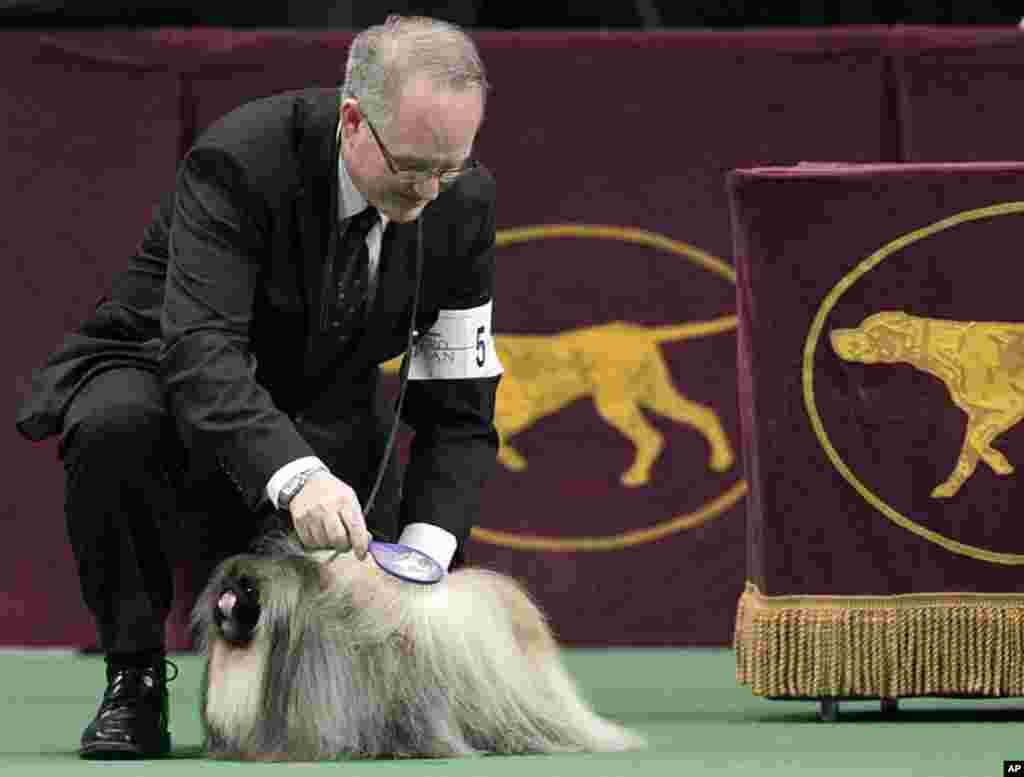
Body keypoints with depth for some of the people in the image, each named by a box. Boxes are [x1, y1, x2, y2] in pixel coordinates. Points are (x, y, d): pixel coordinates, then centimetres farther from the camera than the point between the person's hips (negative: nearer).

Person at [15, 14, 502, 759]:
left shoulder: (464, 201, -14)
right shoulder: (240, 160, -29)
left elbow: (459, 407, -9)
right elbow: (201, 349, -40)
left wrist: (425, 552, -26)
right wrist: (295, 478, -57)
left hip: (316, 421, 4)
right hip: (174, 384, -4)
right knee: (116, 421, -39)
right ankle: (135, 678, -20)